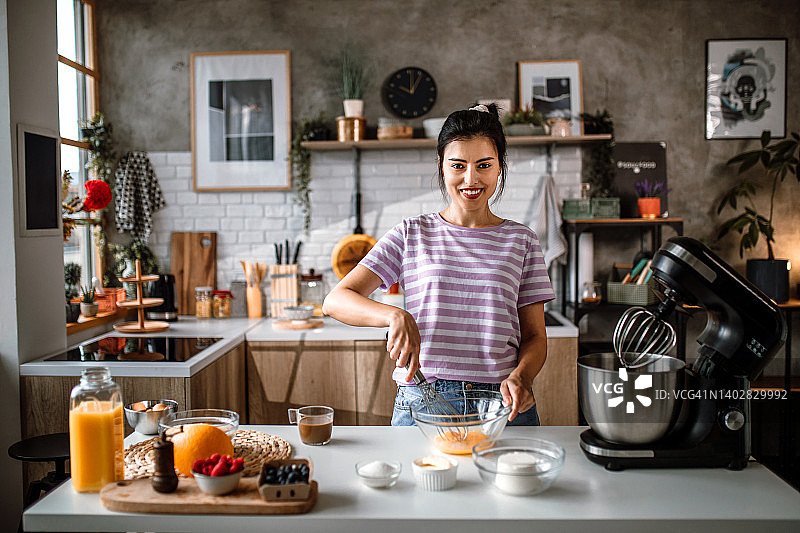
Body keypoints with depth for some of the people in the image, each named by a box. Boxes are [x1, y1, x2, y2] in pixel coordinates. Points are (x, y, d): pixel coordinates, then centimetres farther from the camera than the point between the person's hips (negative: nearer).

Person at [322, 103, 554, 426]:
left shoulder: (520, 240, 7)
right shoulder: (411, 235, 4)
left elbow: (534, 336, 6)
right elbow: (336, 301, -5)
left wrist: (520, 376, -16)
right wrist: (395, 315, -24)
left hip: (502, 407, 1)